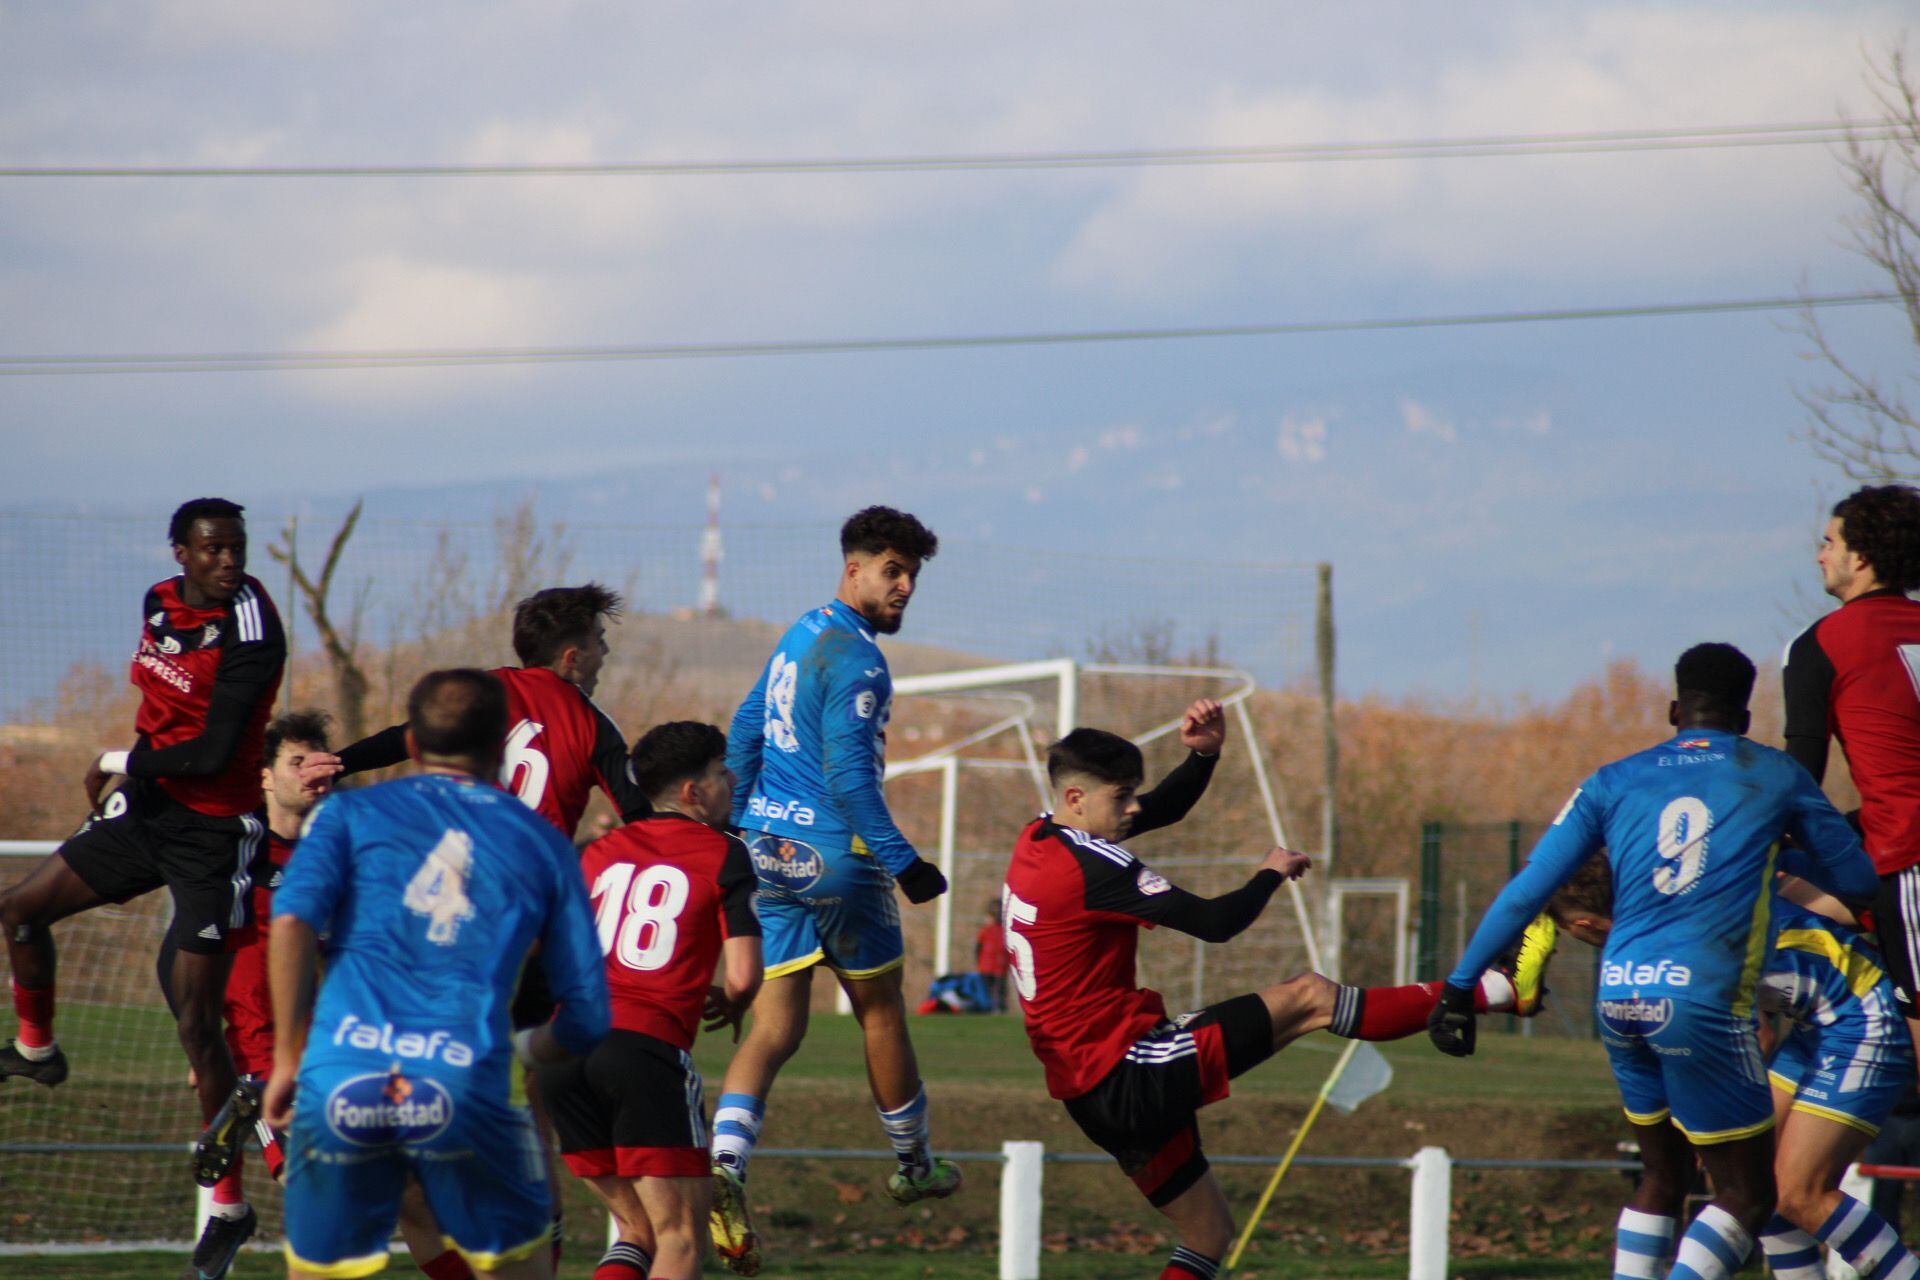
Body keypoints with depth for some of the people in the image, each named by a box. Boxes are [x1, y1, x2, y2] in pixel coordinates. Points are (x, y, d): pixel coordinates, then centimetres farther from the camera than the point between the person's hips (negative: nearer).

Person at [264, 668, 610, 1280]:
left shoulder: (350, 811, 16)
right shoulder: (541, 842, 18)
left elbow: (292, 920, -3)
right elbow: (587, 1016, 15)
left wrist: (289, 1057, 3)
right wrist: (526, 1048, 36)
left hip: (341, 1080, 0)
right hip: (465, 1085, 0)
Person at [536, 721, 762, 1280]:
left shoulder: (598, 852, 20)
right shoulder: (724, 855, 5)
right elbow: (742, 977, -2)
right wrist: (730, 1006, 20)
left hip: (562, 1048, 6)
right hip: (648, 1047, -6)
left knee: (639, 1229, 18)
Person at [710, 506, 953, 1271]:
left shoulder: (801, 637, 14)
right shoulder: (856, 660, -15)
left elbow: (742, 735, 20)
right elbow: (848, 777, -21)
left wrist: (737, 831, 26)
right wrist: (905, 865, -17)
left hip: (770, 852, 8)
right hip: (834, 850, -8)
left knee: (776, 1023, 1)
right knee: (880, 1009, 12)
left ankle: (724, 1159, -21)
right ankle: (913, 1164, 28)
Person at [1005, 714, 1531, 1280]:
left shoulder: (1038, 839, 9)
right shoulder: (1090, 863, -19)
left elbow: (1164, 809, 20)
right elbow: (1215, 922, -17)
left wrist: (1203, 754, 2)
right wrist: (1271, 873, 2)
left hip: (1093, 1095, 10)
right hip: (1129, 1071, -10)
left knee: (1209, 1235, 18)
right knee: (1308, 997, -4)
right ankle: (1497, 991, 1)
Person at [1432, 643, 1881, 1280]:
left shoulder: (1614, 781, 14)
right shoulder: (1773, 774, 9)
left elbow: (1527, 890, 6)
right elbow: (1857, 880, 18)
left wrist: (1461, 986, 11)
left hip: (1618, 998, 4)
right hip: (1701, 1000, -4)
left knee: (1663, 1174, 22)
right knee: (1747, 1196, 3)